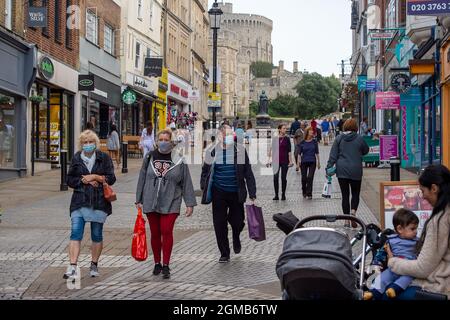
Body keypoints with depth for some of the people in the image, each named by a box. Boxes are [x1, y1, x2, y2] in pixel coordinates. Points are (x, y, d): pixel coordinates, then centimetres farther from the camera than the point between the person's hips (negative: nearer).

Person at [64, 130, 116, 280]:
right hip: (80, 201, 0)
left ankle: (94, 265, 24)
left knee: (97, 235, 8)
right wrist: (84, 181, -9)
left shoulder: (104, 158, 3)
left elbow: (111, 178, -2)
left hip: (99, 201, 0)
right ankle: (72, 267, -16)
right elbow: (70, 180, 6)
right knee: (76, 233, -11)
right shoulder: (76, 159, 7)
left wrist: (94, 177, -12)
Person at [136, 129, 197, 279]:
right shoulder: (149, 158, 6)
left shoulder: (178, 160, 0)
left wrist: (190, 204, 0)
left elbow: (186, 183, 3)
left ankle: (166, 265, -4)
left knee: (167, 232, -11)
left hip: (170, 203, -2)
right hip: (151, 203, 3)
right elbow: (142, 179, 12)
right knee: (155, 233, 8)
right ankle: (157, 263, 21)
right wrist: (139, 200, 11)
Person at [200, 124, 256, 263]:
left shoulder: (240, 151, -2)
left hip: (236, 193, 0)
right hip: (219, 193, 0)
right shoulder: (212, 152, 1)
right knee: (219, 224, 0)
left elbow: (248, 174, 0)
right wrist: (204, 189, 5)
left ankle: (236, 239, 42)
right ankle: (224, 254, 14)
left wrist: (252, 194, -4)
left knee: (237, 222, 7)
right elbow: (205, 171, 14)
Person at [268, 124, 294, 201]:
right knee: (275, 178, -3)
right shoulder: (274, 139, 4)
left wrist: (290, 161, -3)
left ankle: (283, 195, 14)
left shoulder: (287, 139, 3)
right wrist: (270, 159, 1)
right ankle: (276, 195, 5)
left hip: (284, 161, 0)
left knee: (284, 178, 4)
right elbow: (271, 149, 6)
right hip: (276, 161, 0)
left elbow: (289, 151, 2)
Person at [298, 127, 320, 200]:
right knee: (304, 178, 5)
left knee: (310, 177, -9)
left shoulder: (314, 142, 4)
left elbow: (317, 153, 9)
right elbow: (299, 153, 4)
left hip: (312, 162, 0)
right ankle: (304, 192, 27)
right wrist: (299, 161, -6)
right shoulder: (302, 143, 0)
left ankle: (309, 194, -6)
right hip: (304, 161, 0)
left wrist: (318, 162, 10)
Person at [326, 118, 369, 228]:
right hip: (356, 170, -1)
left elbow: (333, 155, -3)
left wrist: (329, 168, -1)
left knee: (345, 195, 7)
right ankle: (353, 212, -13)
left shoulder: (339, 138, -1)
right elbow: (366, 150, 12)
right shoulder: (359, 138, -4)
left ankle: (347, 220, 8)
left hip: (342, 170, 1)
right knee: (355, 193, 13)